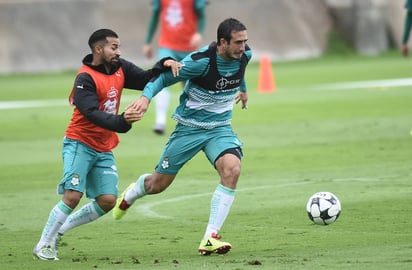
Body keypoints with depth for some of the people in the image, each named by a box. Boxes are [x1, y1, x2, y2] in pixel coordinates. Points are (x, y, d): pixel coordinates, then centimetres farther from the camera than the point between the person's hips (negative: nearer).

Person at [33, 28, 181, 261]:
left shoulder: (120, 69, 4)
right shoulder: (86, 78, -17)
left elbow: (146, 80, 11)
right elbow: (93, 114, -28)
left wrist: (164, 65, -8)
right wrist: (121, 121, -43)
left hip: (104, 150, 7)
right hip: (80, 144, -7)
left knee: (107, 201, -4)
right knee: (72, 196, -17)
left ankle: (60, 229, 14)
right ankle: (43, 245, -2)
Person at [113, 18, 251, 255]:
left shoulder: (244, 55, -8)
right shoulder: (201, 61, -26)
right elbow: (165, 76, -17)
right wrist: (146, 97, -34)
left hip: (220, 128, 3)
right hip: (190, 127, -3)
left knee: (232, 169, -28)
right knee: (158, 185, 8)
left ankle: (210, 239, -23)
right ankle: (130, 195, 49)